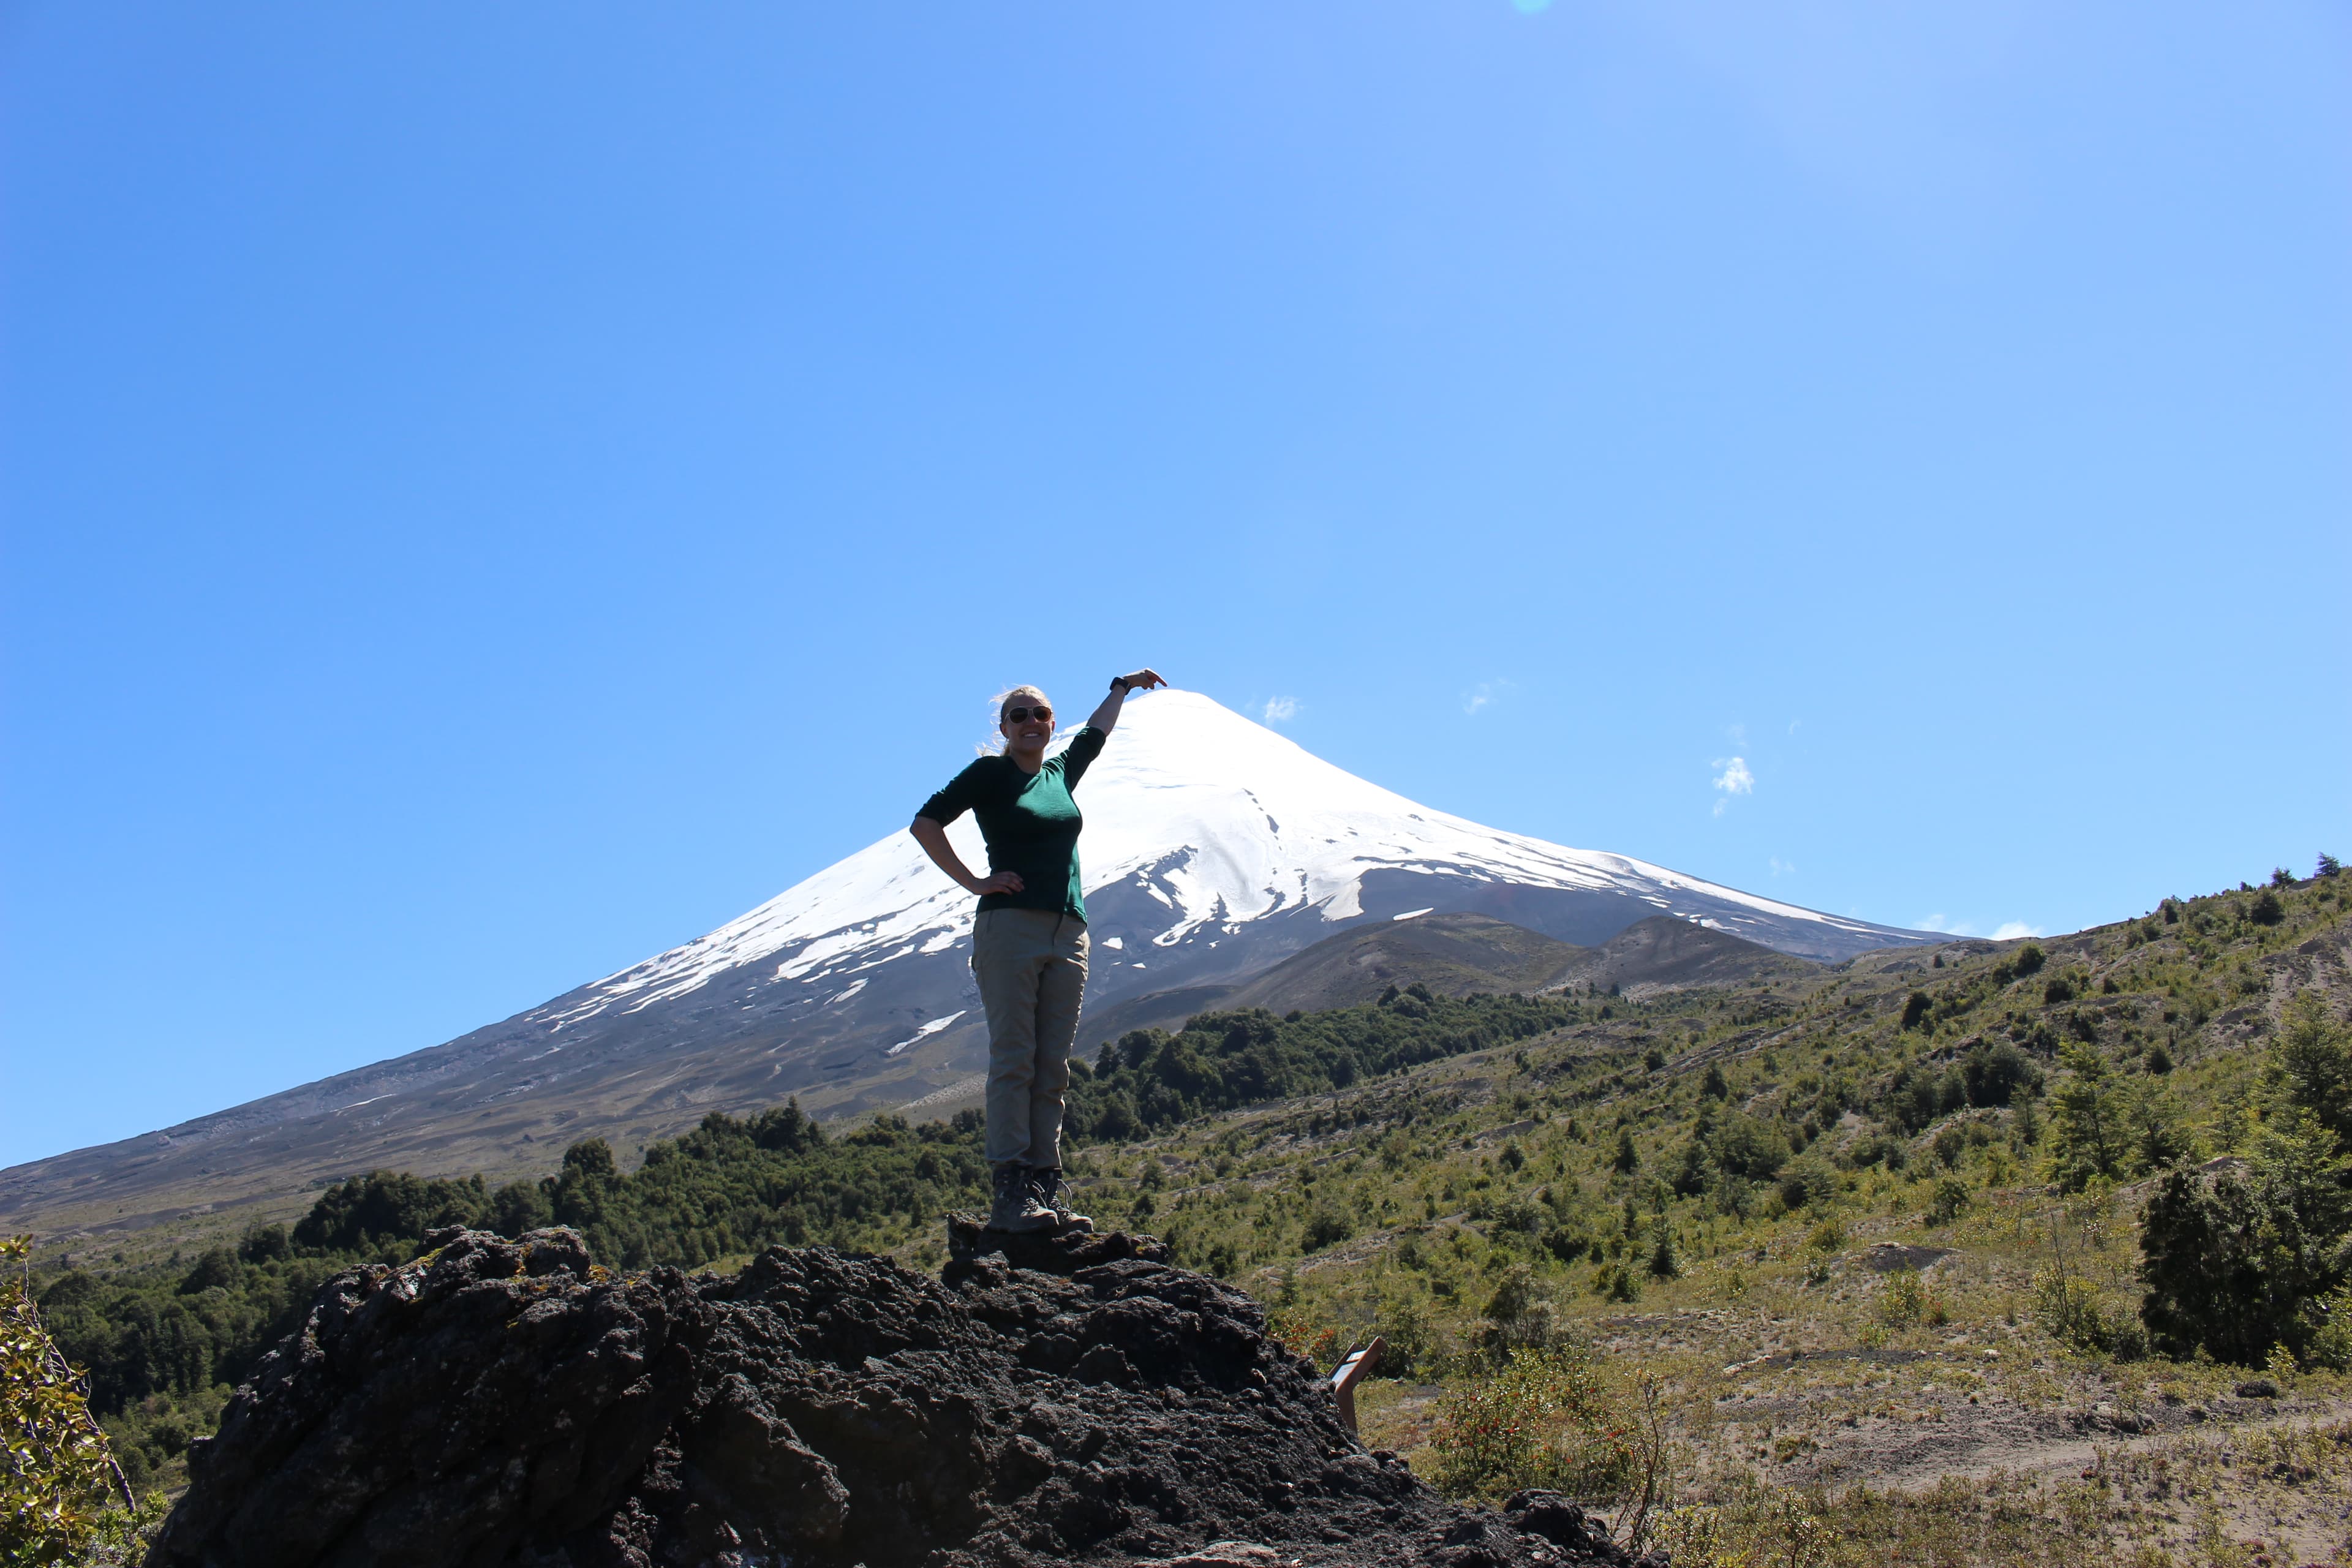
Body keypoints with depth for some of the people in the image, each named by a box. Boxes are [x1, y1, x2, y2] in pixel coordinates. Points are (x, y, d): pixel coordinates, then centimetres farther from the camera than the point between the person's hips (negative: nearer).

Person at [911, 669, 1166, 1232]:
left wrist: (1123, 686, 53)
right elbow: (926, 824, -5)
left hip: (1067, 934, 6)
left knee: (1053, 1068, 2)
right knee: (1014, 1060, -10)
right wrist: (974, 882, -7)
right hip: (1010, 927, -6)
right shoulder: (990, 773, 2)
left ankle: (1046, 1187, 3)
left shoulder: (1062, 772, 19)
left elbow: (1096, 732, 39)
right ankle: (1009, 1192, -12)